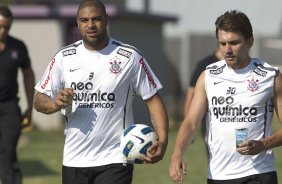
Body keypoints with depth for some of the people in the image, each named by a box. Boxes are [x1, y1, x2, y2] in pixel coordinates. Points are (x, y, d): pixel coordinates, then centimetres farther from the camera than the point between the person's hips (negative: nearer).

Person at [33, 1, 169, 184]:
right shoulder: (64, 58, 5)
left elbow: (153, 99, -2)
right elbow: (39, 101, 5)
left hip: (115, 160, -4)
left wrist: (162, 140, -18)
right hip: (74, 160, 4)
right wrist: (55, 104, -19)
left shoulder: (130, 57, -3)